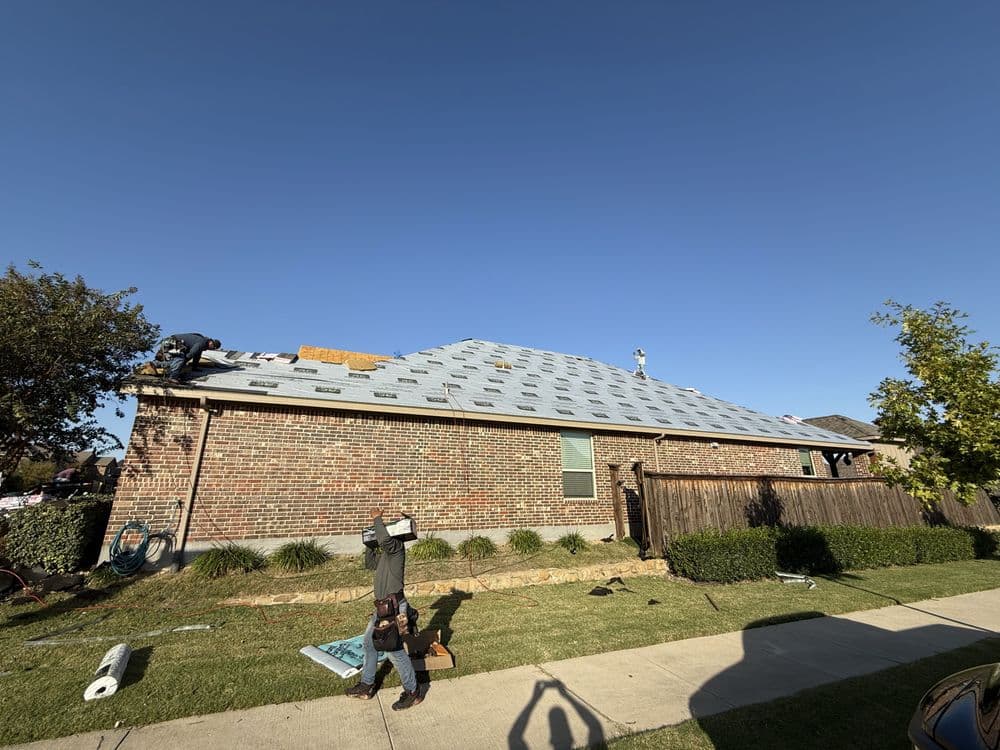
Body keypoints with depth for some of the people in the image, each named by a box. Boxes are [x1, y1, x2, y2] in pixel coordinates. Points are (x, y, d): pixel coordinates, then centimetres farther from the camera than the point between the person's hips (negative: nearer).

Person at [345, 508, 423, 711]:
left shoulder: (397, 546, -17)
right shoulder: (388, 551, 12)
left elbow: (384, 539, -40)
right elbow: (370, 564, 25)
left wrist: (377, 518, -24)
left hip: (392, 606, -10)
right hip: (383, 606, 10)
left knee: (394, 650, 1)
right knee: (369, 642, 23)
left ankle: (412, 692, 18)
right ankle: (366, 686, 41)